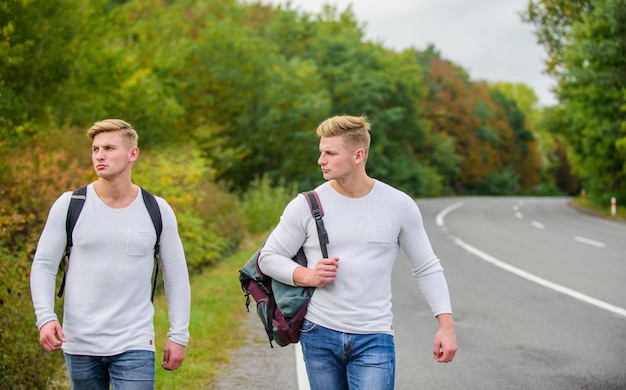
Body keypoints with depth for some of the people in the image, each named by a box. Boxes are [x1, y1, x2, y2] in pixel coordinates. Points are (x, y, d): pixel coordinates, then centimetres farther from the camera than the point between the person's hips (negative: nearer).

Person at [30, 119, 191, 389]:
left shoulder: (157, 212, 0)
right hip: (79, 344, 1)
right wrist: (45, 317, -13)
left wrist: (178, 335, 2)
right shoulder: (69, 205, -2)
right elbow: (43, 265, 1)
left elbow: (176, 276, 6)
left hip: (134, 345, -1)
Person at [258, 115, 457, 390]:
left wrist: (446, 325, -4)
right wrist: (308, 276, -12)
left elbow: (426, 268, 5)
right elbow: (268, 258, 6)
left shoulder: (399, 206, -2)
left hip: (374, 339, -1)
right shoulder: (305, 206, -2)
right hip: (319, 336, 2)